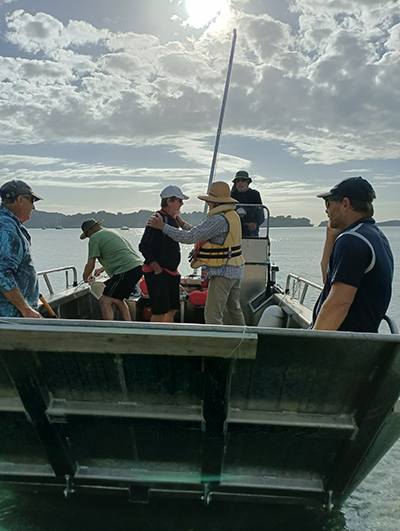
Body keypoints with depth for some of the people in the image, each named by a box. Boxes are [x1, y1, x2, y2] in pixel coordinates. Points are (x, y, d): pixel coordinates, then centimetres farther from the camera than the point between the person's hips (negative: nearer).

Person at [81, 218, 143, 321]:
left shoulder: (94, 238, -1)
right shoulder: (111, 231, 26)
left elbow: (90, 265, -1)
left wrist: (85, 277, 19)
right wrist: (102, 269, 48)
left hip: (126, 272, -10)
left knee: (104, 301, -5)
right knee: (117, 299, 23)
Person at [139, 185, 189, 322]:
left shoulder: (173, 218, 13)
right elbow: (143, 246, -18)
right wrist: (157, 268, -20)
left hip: (171, 272, 9)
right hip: (157, 273, -9)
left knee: (172, 309, 15)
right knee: (159, 312, -6)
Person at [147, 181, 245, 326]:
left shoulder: (218, 219, -21)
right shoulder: (233, 215, 11)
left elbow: (190, 237, -25)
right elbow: (202, 233, 16)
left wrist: (163, 226, -19)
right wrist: (183, 224, 18)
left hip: (223, 272, -10)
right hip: (236, 269, 10)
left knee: (213, 315, -4)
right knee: (235, 310, 23)